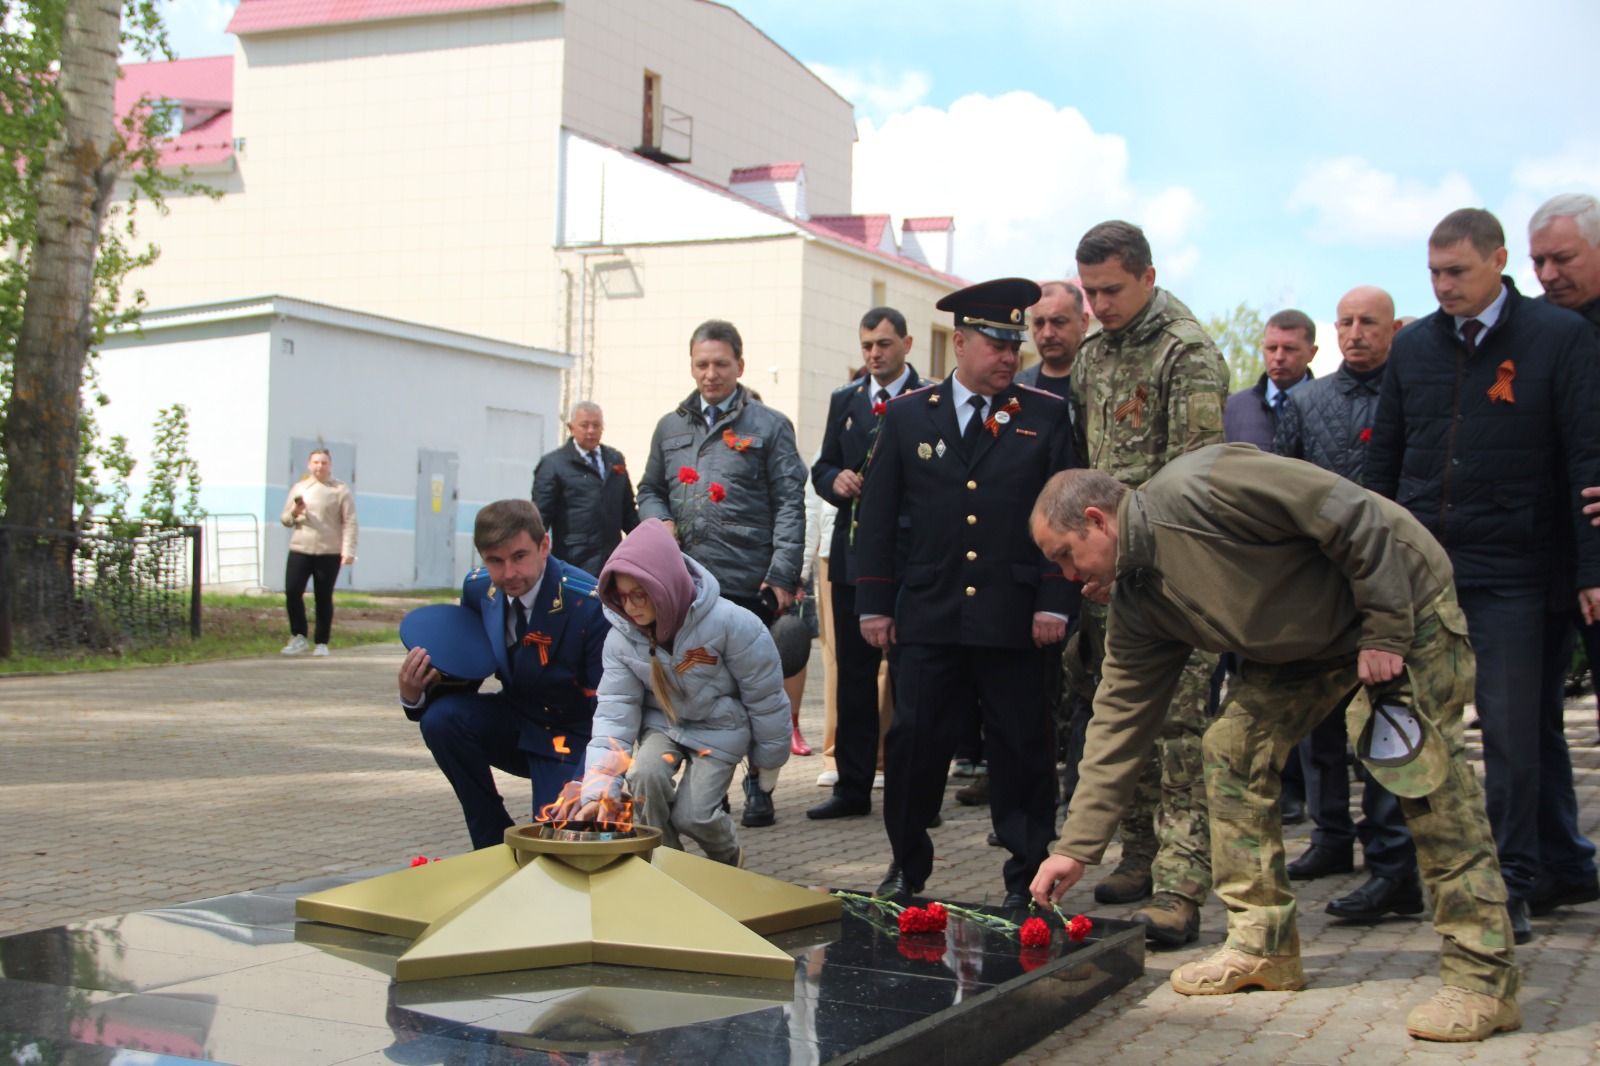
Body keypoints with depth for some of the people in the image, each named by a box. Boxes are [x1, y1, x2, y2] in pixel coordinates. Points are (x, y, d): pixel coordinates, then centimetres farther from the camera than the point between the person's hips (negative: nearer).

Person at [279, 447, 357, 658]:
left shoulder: (341, 490, 3)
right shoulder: (299, 488, 14)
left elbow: (349, 522, -3)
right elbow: (284, 519, 17)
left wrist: (348, 550, -12)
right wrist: (294, 513, -6)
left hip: (329, 553, -3)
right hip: (299, 550, 3)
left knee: (323, 598, 1)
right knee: (292, 591, -7)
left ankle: (321, 643, 11)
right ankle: (299, 637, 8)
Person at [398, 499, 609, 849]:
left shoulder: (589, 603, -25)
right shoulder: (478, 588, -7)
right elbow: (465, 675, 2)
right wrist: (415, 695, -21)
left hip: (570, 741, -5)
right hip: (513, 723, 5)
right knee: (441, 718, -22)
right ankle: (494, 841, -3)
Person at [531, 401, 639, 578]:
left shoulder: (615, 459, 15)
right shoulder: (553, 464, -1)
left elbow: (627, 509, 21)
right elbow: (541, 516, -4)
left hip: (613, 559, 5)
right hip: (576, 562, -5)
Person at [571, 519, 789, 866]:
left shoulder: (729, 623, -27)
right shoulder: (622, 636, -15)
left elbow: (764, 696, -14)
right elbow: (614, 708, -17)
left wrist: (768, 760, -2)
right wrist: (597, 789, -28)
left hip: (720, 729, -3)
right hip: (663, 723, 3)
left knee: (692, 814, -15)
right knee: (647, 774, -28)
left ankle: (728, 859, 22)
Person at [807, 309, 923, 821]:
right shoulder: (844, 400, 13)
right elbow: (822, 469, 15)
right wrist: (836, 481, -6)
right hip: (853, 553, 5)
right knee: (854, 674, 9)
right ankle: (853, 787, 17)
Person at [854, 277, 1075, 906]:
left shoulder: (1045, 417, 6)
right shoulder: (907, 415, 9)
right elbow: (878, 516, 9)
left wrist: (1054, 601, -4)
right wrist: (874, 604, 4)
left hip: (1012, 618, -1)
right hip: (927, 617, 1)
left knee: (1021, 748, 4)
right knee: (914, 741, 3)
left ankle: (1028, 875, 16)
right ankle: (908, 867, 19)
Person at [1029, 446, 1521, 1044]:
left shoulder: (1194, 490, -29)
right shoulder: (1135, 601, -2)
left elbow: (1353, 515, -28)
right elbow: (1120, 719, 0)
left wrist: (1385, 633, -23)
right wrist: (1075, 847, -3)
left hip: (1403, 598, -8)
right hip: (1304, 642, 8)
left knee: (1428, 774, -15)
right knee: (1233, 746, -1)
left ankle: (1482, 979, -8)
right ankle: (1263, 946, 7)